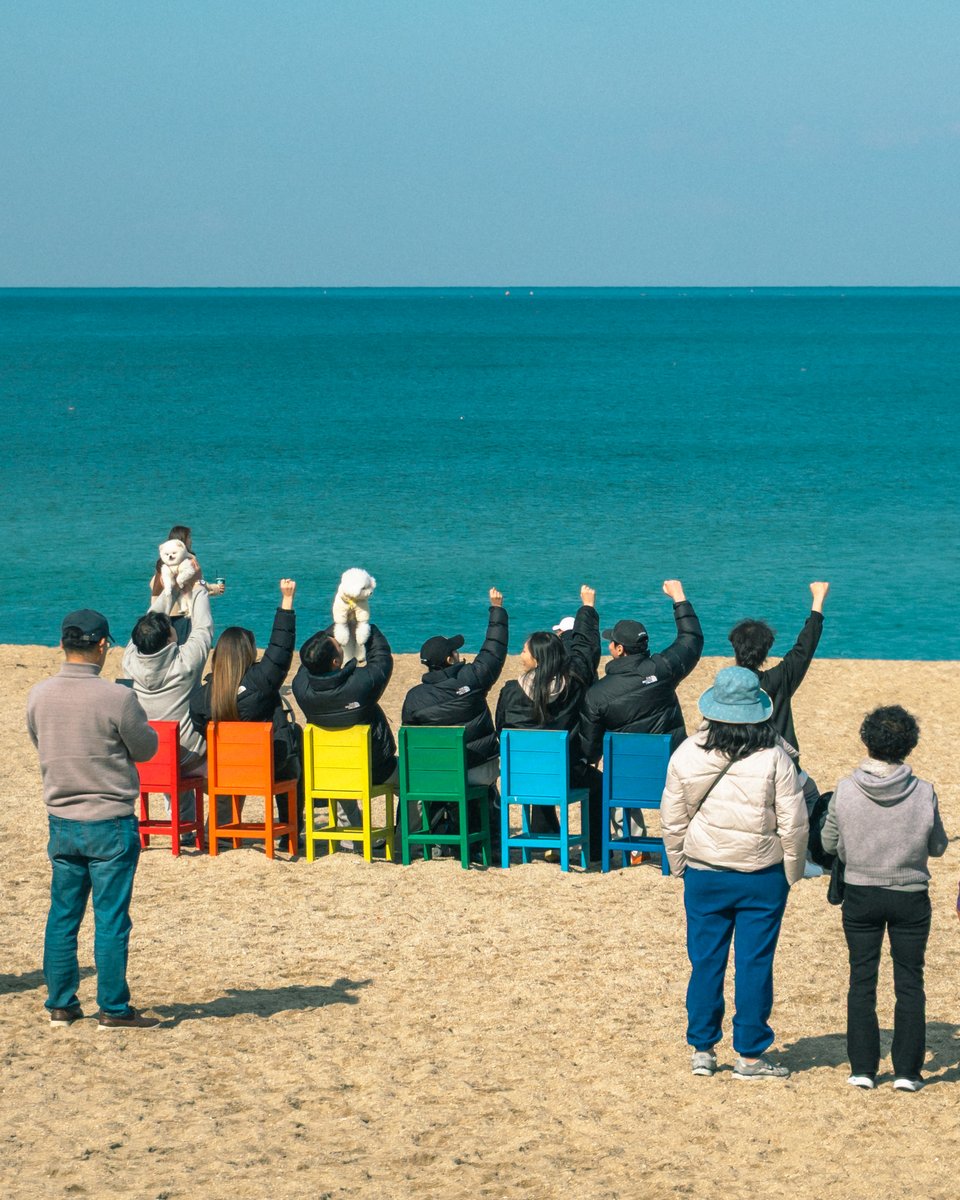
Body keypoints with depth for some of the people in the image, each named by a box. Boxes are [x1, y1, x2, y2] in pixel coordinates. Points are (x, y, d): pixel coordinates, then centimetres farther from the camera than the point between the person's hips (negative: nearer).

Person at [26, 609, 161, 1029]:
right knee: (111, 919, 2)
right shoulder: (117, 698, -19)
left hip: (61, 821, 5)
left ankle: (60, 1005, 18)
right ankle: (113, 1010, 7)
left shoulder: (39, 696, -4)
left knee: (62, 916, 13)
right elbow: (145, 749, -5)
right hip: (110, 825, -5)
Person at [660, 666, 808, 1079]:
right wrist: (792, 872, 6)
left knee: (705, 963, 11)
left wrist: (679, 865, 16)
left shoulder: (687, 755, -5)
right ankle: (749, 1056, 8)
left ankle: (703, 1050, 15)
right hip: (761, 876, -2)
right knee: (755, 965, 5)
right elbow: (793, 824, -8)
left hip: (703, 874, 2)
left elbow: (672, 818, 2)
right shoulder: (774, 759, -11)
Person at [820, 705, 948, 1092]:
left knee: (862, 980, 10)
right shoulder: (924, 793, -13)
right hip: (910, 898, 0)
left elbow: (829, 843, 0)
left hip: (860, 896, 0)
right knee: (909, 982, 8)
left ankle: (863, 1068, 10)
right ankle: (907, 1070, 7)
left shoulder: (845, 791, -12)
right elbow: (937, 846, -2)